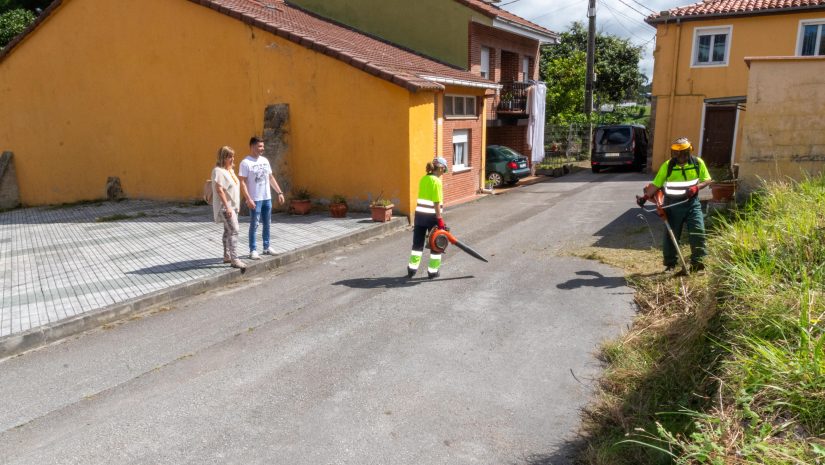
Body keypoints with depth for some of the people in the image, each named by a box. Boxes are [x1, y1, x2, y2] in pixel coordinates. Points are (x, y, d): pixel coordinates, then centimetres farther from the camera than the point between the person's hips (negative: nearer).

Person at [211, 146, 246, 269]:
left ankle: (227, 256, 23)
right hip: (225, 207, -9)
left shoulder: (231, 169, 13)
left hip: (233, 205, 9)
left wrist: (237, 205, 19)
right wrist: (227, 207, -24)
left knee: (228, 231, 14)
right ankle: (234, 259, -15)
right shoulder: (218, 171, -15)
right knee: (234, 231, -15)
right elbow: (219, 190, -21)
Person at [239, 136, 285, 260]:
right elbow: (242, 183, -15)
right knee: (254, 225, -1)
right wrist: (248, 199, -22)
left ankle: (267, 247, 25)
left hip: (267, 198, 7)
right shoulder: (246, 162, -11)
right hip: (255, 199, -7)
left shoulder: (265, 160, 10)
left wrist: (280, 192, 10)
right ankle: (253, 250, 6)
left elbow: (271, 178, 16)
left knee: (267, 224, 13)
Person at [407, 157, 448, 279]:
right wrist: (440, 220, -15)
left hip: (419, 214, 6)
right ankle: (433, 271, 15)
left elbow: (424, 198, 10)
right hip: (432, 216, -6)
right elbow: (436, 203, -17)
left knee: (418, 243, 14)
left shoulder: (423, 179, 7)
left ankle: (412, 269, 16)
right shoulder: (436, 181, -14)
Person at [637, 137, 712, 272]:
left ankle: (697, 261, 3)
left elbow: (707, 180, 4)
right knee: (671, 234, 6)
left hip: (692, 202, 1)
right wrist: (645, 196, -19)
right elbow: (656, 184, -5)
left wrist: (696, 187, -17)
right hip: (673, 204, -1)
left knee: (698, 231, -7)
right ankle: (670, 263, 18)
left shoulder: (698, 163, -3)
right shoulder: (667, 166, -7)